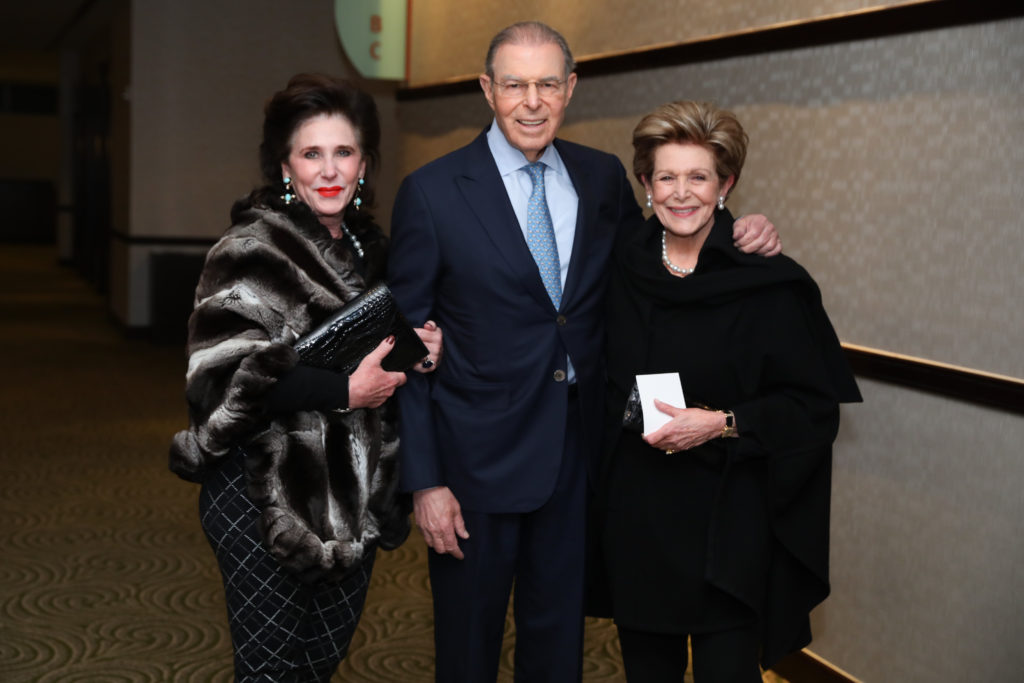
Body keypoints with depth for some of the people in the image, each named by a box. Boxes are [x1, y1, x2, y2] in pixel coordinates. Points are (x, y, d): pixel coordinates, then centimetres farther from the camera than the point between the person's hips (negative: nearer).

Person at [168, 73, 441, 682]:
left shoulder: (370, 249, 11)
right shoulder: (254, 249, -11)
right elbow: (222, 376, -20)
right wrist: (343, 390, -21)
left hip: (353, 496, 7)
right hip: (268, 497, -6)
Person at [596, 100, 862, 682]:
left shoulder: (768, 283, -10)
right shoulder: (623, 273, 3)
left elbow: (817, 405, -9)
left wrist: (724, 424, -19)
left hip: (726, 524, -4)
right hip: (636, 519, 4)